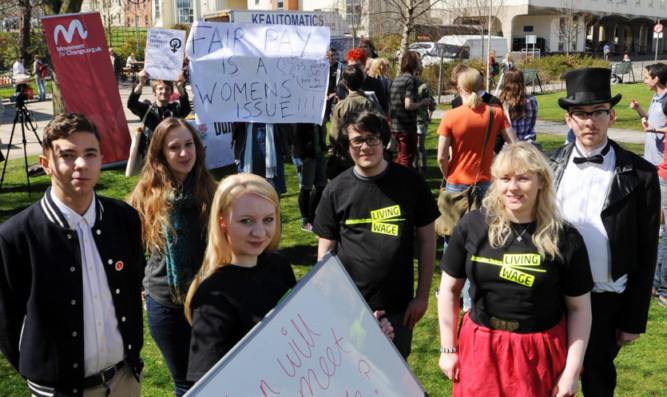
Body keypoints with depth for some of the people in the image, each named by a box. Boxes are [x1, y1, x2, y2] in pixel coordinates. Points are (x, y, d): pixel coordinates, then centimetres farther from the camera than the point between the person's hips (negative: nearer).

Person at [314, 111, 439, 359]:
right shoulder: (336, 190, -1)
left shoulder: (410, 182, -2)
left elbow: (426, 240, 3)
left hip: (398, 308, 0)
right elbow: (326, 249, 4)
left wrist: (422, 295, 1)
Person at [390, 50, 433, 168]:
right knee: (407, 159, 0)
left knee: (401, 157, 20)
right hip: (407, 127, -9)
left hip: (395, 126, 9)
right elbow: (409, 105, -24)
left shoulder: (397, 79, 13)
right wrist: (422, 102, -5)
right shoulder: (411, 79, -14)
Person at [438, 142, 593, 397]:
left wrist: (572, 371, -5)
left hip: (540, 355, -1)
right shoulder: (472, 226, -7)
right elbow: (449, 289, 2)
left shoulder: (565, 239, -9)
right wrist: (448, 349, 4)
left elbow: (579, 309, -3)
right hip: (480, 349, 1)